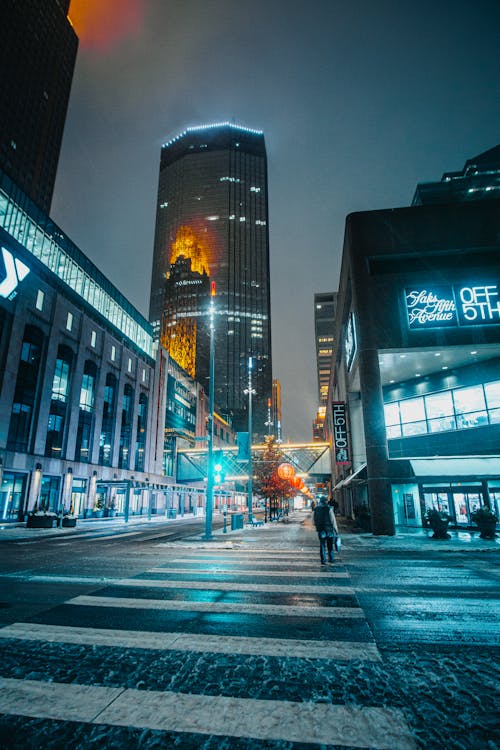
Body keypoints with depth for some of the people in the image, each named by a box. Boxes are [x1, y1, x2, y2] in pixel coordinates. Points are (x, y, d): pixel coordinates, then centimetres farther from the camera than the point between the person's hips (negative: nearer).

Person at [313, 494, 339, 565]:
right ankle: (331, 559, 22)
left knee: (322, 545, 8)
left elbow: (313, 521, 6)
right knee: (330, 545, 14)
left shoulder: (315, 509, 1)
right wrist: (336, 529, 0)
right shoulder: (329, 509, -10)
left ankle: (323, 560, 5)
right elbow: (333, 520, -10)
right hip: (329, 529, -2)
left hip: (320, 530, 2)